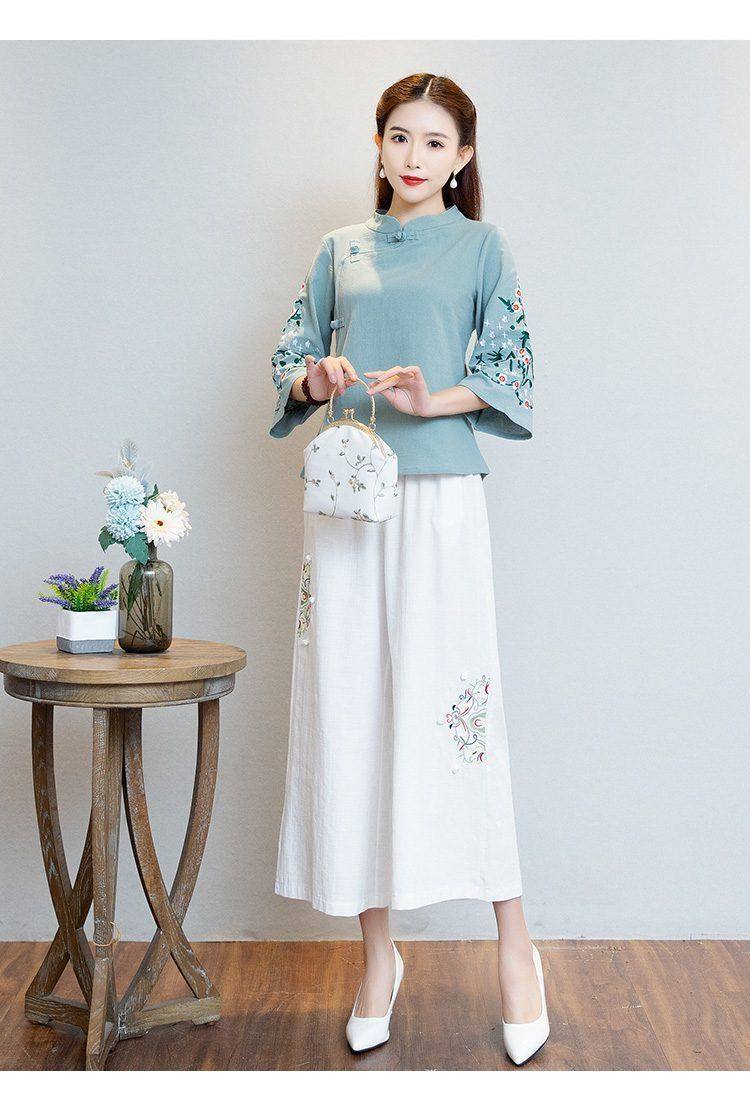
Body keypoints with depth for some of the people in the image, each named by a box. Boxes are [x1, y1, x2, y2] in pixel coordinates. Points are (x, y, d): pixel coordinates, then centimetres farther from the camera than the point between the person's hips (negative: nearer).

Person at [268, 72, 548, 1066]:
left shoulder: (481, 246, 9)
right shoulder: (339, 251, 17)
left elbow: (511, 371, 2)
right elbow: (291, 359, 16)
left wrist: (434, 398, -16)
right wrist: (315, 376, -7)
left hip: (441, 495, -3)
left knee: (456, 705, -7)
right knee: (349, 710, 2)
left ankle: (514, 941, 8)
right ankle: (378, 954, 14)